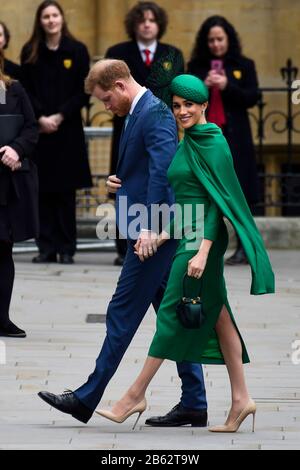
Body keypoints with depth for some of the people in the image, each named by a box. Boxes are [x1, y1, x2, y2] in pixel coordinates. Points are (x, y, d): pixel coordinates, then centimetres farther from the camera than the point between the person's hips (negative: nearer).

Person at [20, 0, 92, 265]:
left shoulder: (77, 51, 2)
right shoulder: (30, 52, 5)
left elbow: (84, 92, -1)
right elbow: (26, 91, 3)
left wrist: (59, 117, -10)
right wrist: (40, 118, -11)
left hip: (68, 130, -1)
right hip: (39, 130, 1)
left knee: (66, 191, 0)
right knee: (44, 190, 0)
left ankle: (67, 249, 4)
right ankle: (46, 248, 5)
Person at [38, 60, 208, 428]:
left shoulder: (154, 113, -14)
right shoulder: (137, 114, 18)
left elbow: (162, 170, -23)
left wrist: (149, 225, -27)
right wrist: (121, 181, 7)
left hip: (153, 232, -10)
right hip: (152, 230, 10)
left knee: (123, 314, -5)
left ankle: (87, 398, -1)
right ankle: (193, 404, 11)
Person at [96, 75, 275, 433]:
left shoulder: (212, 142, -12)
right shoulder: (189, 143, 15)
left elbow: (217, 200, -17)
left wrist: (202, 251, -23)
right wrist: (163, 236, 15)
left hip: (203, 237, -10)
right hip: (189, 236, 10)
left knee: (171, 314, -5)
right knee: (217, 316, 8)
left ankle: (137, 394, -1)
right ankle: (240, 399, 9)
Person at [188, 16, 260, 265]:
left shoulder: (244, 66, 6)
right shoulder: (196, 67, 9)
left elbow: (253, 98, -1)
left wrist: (227, 86, -14)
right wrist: (203, 85, -12)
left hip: (234, 137, -1)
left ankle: (244, 247, 4)